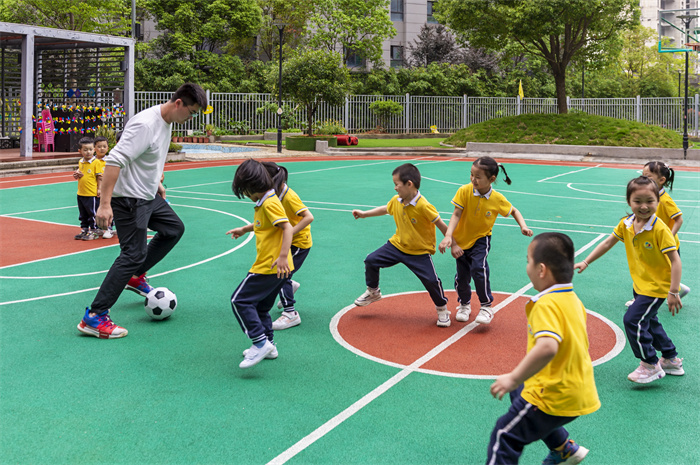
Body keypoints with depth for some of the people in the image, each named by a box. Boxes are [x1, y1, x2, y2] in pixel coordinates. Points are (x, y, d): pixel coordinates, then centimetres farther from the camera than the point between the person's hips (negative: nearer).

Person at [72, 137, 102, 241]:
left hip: (92, 194, -7)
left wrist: (99, 189, -12)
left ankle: (93, 231, 12)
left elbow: (99, 177, -9)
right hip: (81, 193, 7)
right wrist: (77, 175, 2)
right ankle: (84, 230, 28)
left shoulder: (96, 162, -10)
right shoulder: (80, 162, 9)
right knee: (83, 214, 16)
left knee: (92, 213, 3)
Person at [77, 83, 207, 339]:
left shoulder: (167, 121, 5)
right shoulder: (145, 124, -26)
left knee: (174, 228, 22)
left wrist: (155, 182, 29)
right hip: (129, 199, -10)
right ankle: (93, 317, -6)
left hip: (148, 196, 10)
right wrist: (105, 204, -35)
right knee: (134, 254, -11)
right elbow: (115, 160, -31)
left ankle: (136, 277, 32)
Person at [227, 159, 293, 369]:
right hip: (272, 267, 10)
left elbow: (287, 227, -26)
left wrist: (283, 256, -33)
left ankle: (261, 343, -11)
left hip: (270, 267, -10)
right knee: (260, 307, 19)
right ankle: (269, 346, 27)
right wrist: (244, 229, 44)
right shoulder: (263, 203, 15)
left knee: (240, 300, -9)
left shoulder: (270, 203, -17)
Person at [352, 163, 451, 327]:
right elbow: (385, 209, 16)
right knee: (371, 260, 1)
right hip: (397, 245, 6)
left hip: (419, 252, -6)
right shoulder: (396, 201, -7)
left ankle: (442, 309, 14)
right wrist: (364, 214, 20)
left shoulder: (424, 206, -27)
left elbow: (441, 225, -19)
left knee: (431, 281, -13)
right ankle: (373, 292, 26)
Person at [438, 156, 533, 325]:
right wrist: (448, 236, -32)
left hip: (481, 239, -1)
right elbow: (456, 215, -20)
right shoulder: (464, 191, -19)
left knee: (478, 268, -24)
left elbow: (514, 211, 3)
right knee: (462, 275, 6)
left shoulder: (498, 199, -16)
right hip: (462, 240, 2)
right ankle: (464, 305, 36)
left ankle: (486, 307, -4)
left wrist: (523, 226, -14)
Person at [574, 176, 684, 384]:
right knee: (648, 321, 20)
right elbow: (608, 243, 7)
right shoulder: (626, 224, -4)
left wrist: (673, 292, -26)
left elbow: (675, 260, -23)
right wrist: (586, 262, 4)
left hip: (657, 286, -8)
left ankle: (650, 365, 5)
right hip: (640, 285, 8)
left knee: (633, 320, -13)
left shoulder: (660, 229, -24)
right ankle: (671, 360, 40)